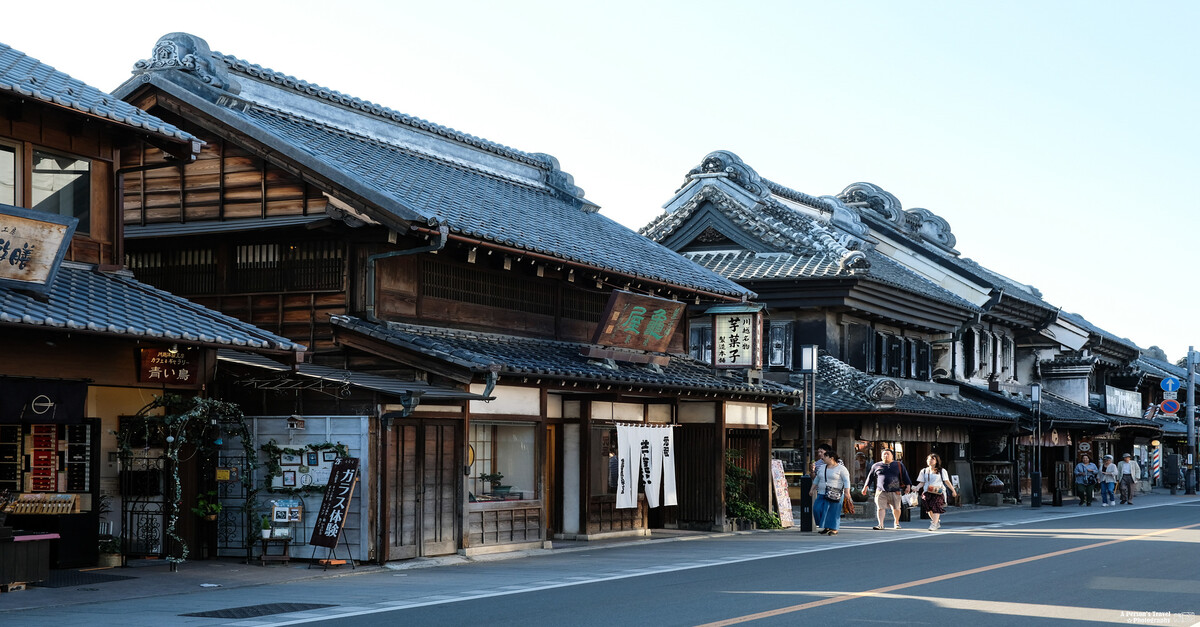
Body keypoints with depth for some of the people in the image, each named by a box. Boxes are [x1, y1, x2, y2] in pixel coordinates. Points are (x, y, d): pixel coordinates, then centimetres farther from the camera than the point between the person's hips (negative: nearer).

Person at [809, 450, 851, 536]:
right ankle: (827, 527, 9)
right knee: (818, 509, -4)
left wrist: (847, 492, -19)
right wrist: (812, 489, 22)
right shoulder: (823, 468, 13)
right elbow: (817, 479, 22)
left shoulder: (841, 468, -6)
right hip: (822, 493, 6)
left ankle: (834, 529, 4)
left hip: (835, 495, -6)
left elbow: (846, 481, -10)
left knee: (834, 512, -5)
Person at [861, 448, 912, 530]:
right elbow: (870, 476, 19)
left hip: (895, 492, -1)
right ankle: (880, 524, -8)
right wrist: (865, 487, 19)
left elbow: (905, 476, 9)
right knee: (880, 508, -10)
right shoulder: (876, 466, 12)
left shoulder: (899, 465, 10)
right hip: (881, 492, 1)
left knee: (896, 508, 3)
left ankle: (896, 522, 26)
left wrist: (908, 486, -2)